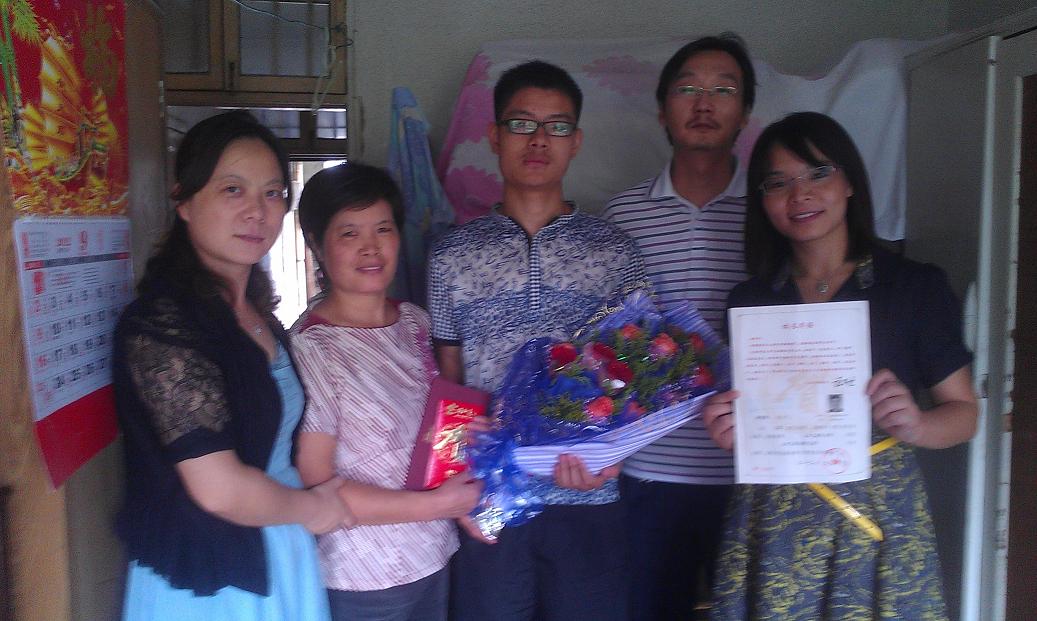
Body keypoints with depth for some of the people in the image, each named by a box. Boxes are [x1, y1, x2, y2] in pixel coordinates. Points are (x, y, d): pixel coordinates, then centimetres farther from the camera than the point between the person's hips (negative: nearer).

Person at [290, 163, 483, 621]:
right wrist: (438, 505, -18)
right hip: (363, 582, -6)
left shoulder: (414, 322, 1)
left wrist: (464, 500, -4)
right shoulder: (313, 347, -18)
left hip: (434, 559, 6)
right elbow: (315, 485, -18)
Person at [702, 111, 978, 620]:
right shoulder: (748, 300, 5)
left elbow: (963, 411, 1)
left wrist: (914, 425, -19)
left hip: (879, 517, -1)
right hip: (772, 523, 2)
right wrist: (729, 431, -8)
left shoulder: (916, 287, -2)